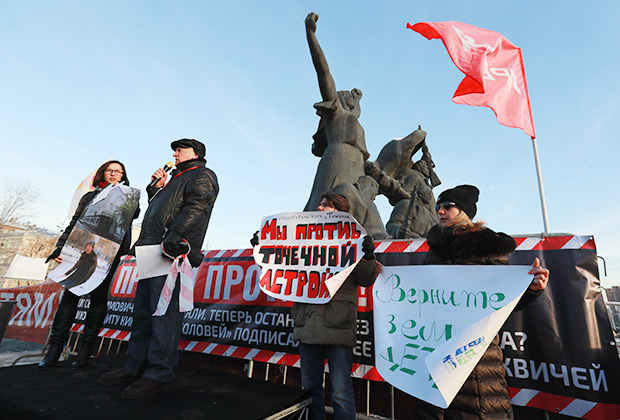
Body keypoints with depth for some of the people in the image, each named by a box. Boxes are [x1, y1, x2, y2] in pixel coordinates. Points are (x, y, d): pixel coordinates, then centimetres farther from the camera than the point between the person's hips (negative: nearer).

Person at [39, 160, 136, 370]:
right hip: (83, 249, 3)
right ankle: (55, 347, 7)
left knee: (99, 295, -2)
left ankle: (86, 348, 5)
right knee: (70, 293, -2)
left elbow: (134, 214, -6)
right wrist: (60, 248, 9)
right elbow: (74, 224, 18)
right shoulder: (90, 196, 21)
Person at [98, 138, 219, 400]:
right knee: (143, 307, 11)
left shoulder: (203, 176, 3)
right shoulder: (176, 178, 32)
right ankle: (136, 367, 20)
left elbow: (196, 207, -15)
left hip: (172, 250, -10)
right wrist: (157, 187, 18)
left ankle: (159, 374, -3)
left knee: (163, 308, -11)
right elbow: (156, 209, 33)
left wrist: (175, 235, -28)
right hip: (152, 250, 10)